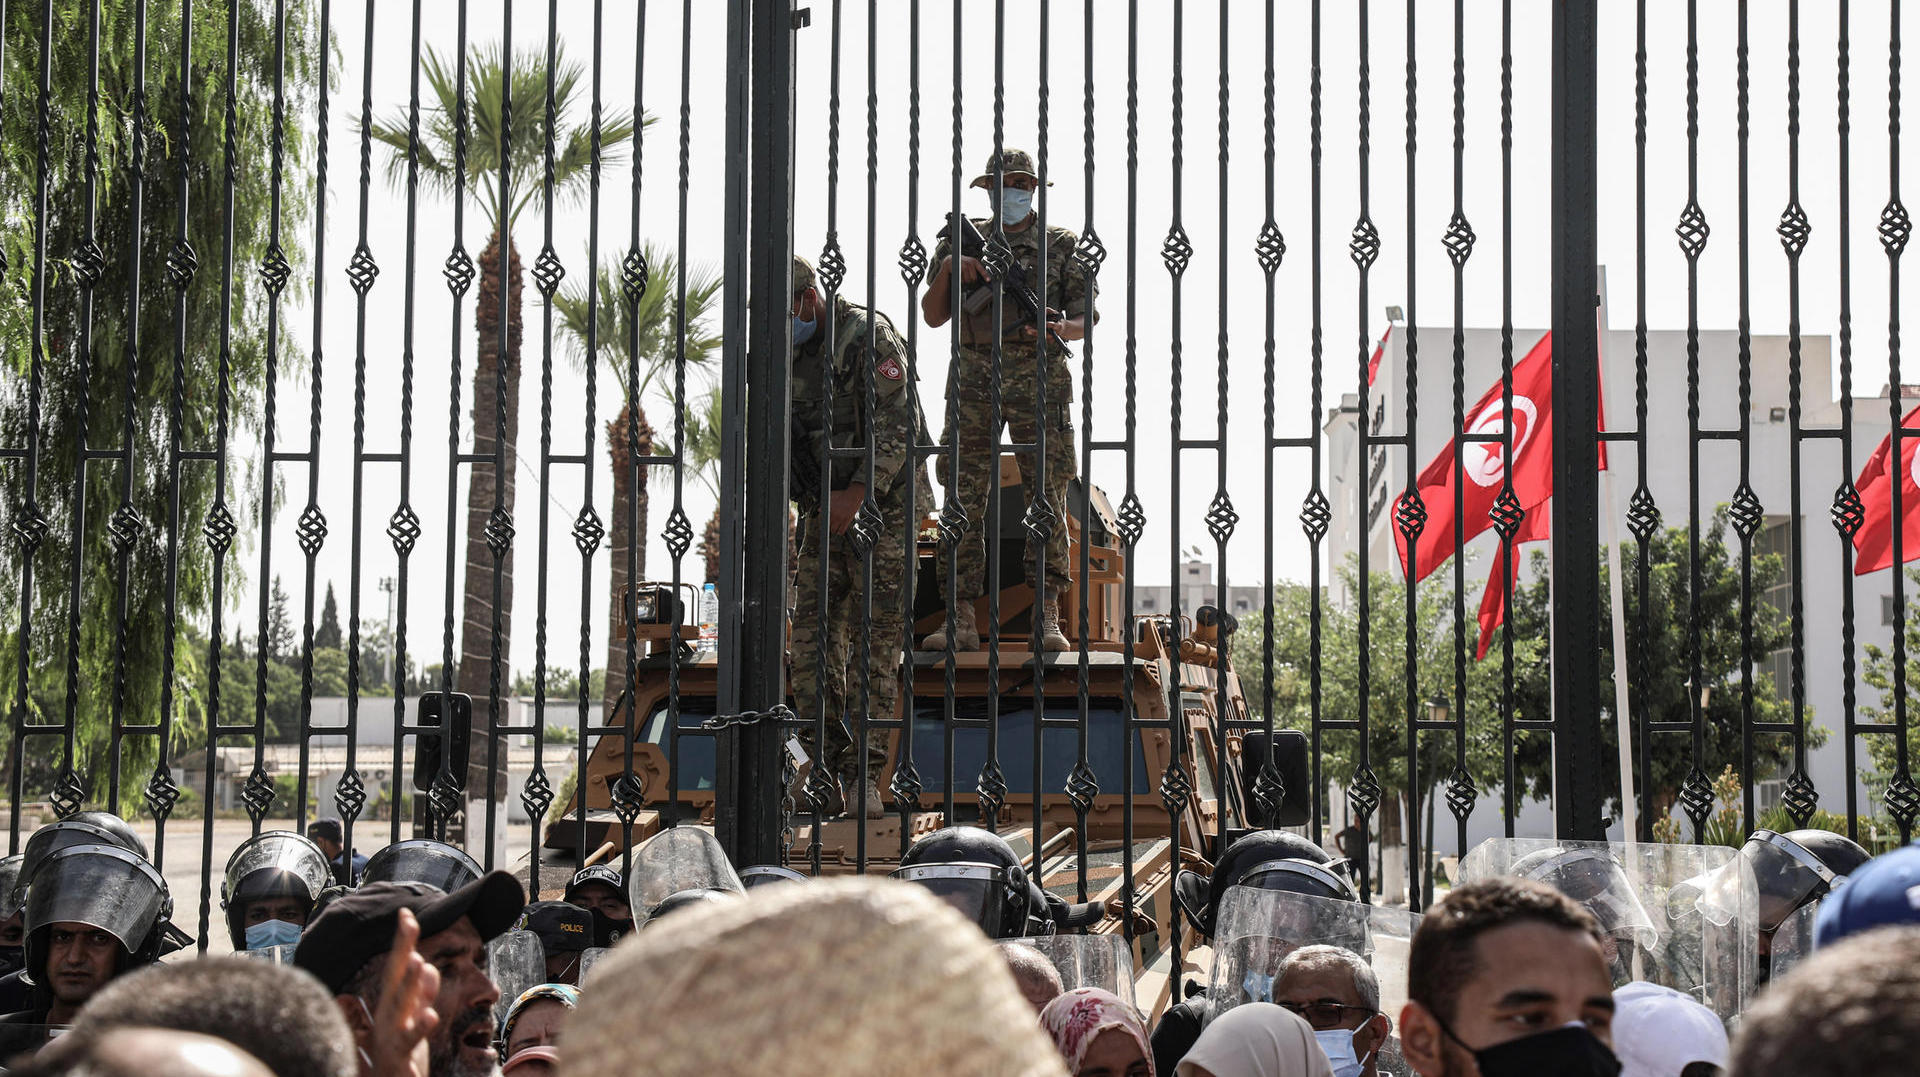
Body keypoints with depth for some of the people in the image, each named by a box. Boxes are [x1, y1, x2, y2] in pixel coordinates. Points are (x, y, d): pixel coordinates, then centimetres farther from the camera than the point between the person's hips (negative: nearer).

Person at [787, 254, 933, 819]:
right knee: (812, 635, -1)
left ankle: (864, 776, -3)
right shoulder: (786, 350, 8)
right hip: (824, 510, 7)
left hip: (881, 505, -7)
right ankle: (825, 769, 3)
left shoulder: (868, 336, -15)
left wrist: (856, 496, -22)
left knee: (874, 642, -6)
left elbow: (899, 427, -19)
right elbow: (782, 431, 18)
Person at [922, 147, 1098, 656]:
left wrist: (1059, 327, -16)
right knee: (964, 500, -3)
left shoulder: (1063, 246, 10)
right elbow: (933, 316, 11)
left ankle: (1047, 619, -4)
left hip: (1039, 380, -2)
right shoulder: (964, 241, 15)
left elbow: (1086, 318, 6)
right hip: (974, 380, 2)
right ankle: (961, 621, -1)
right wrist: (948, 268, -6)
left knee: (1048, 499, -6)